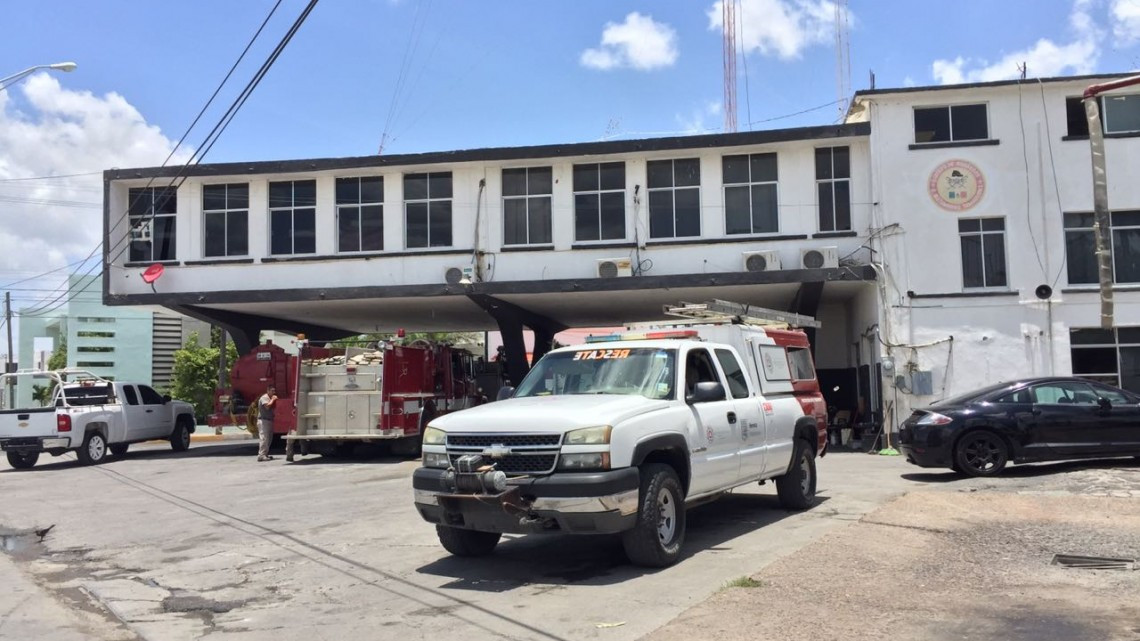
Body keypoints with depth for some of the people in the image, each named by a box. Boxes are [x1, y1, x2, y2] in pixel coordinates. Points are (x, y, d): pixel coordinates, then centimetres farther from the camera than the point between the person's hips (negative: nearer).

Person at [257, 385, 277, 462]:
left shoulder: (270, 398, 21)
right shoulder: (264, 398, -10)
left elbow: (272, 408, 23)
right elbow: (267, 406, -25)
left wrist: (274, 401, 10)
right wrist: (273, 400, -15)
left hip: (269, 420, 10)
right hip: (263, 421, -10)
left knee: (269, 438, 11)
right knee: (264, 438, -15)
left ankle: (265, 454, 17)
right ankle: (261, 455, -18)